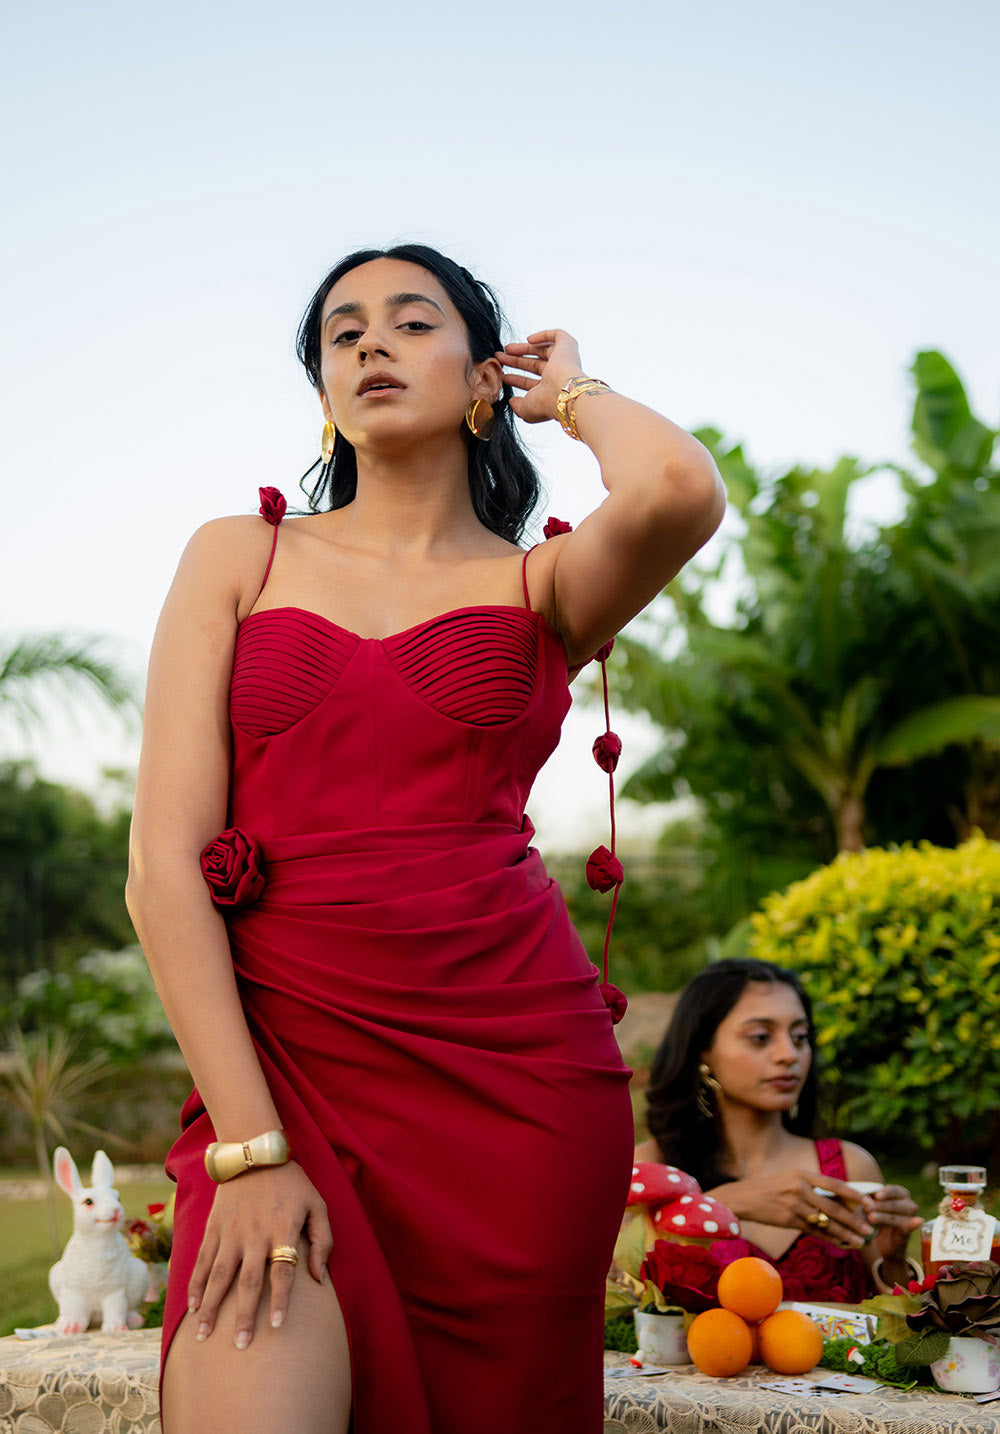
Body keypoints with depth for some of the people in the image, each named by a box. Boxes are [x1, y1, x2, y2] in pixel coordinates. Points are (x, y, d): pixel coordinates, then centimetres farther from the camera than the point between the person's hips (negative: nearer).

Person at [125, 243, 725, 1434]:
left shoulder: (543, 585, 9)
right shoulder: (240, 557, 10)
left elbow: (678, 489, -17)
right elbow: (165, 865, 0)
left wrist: (573, 392, 6)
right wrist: (248, 1147, -10)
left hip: (513, 1068, 1)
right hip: (278, 1061, 0)